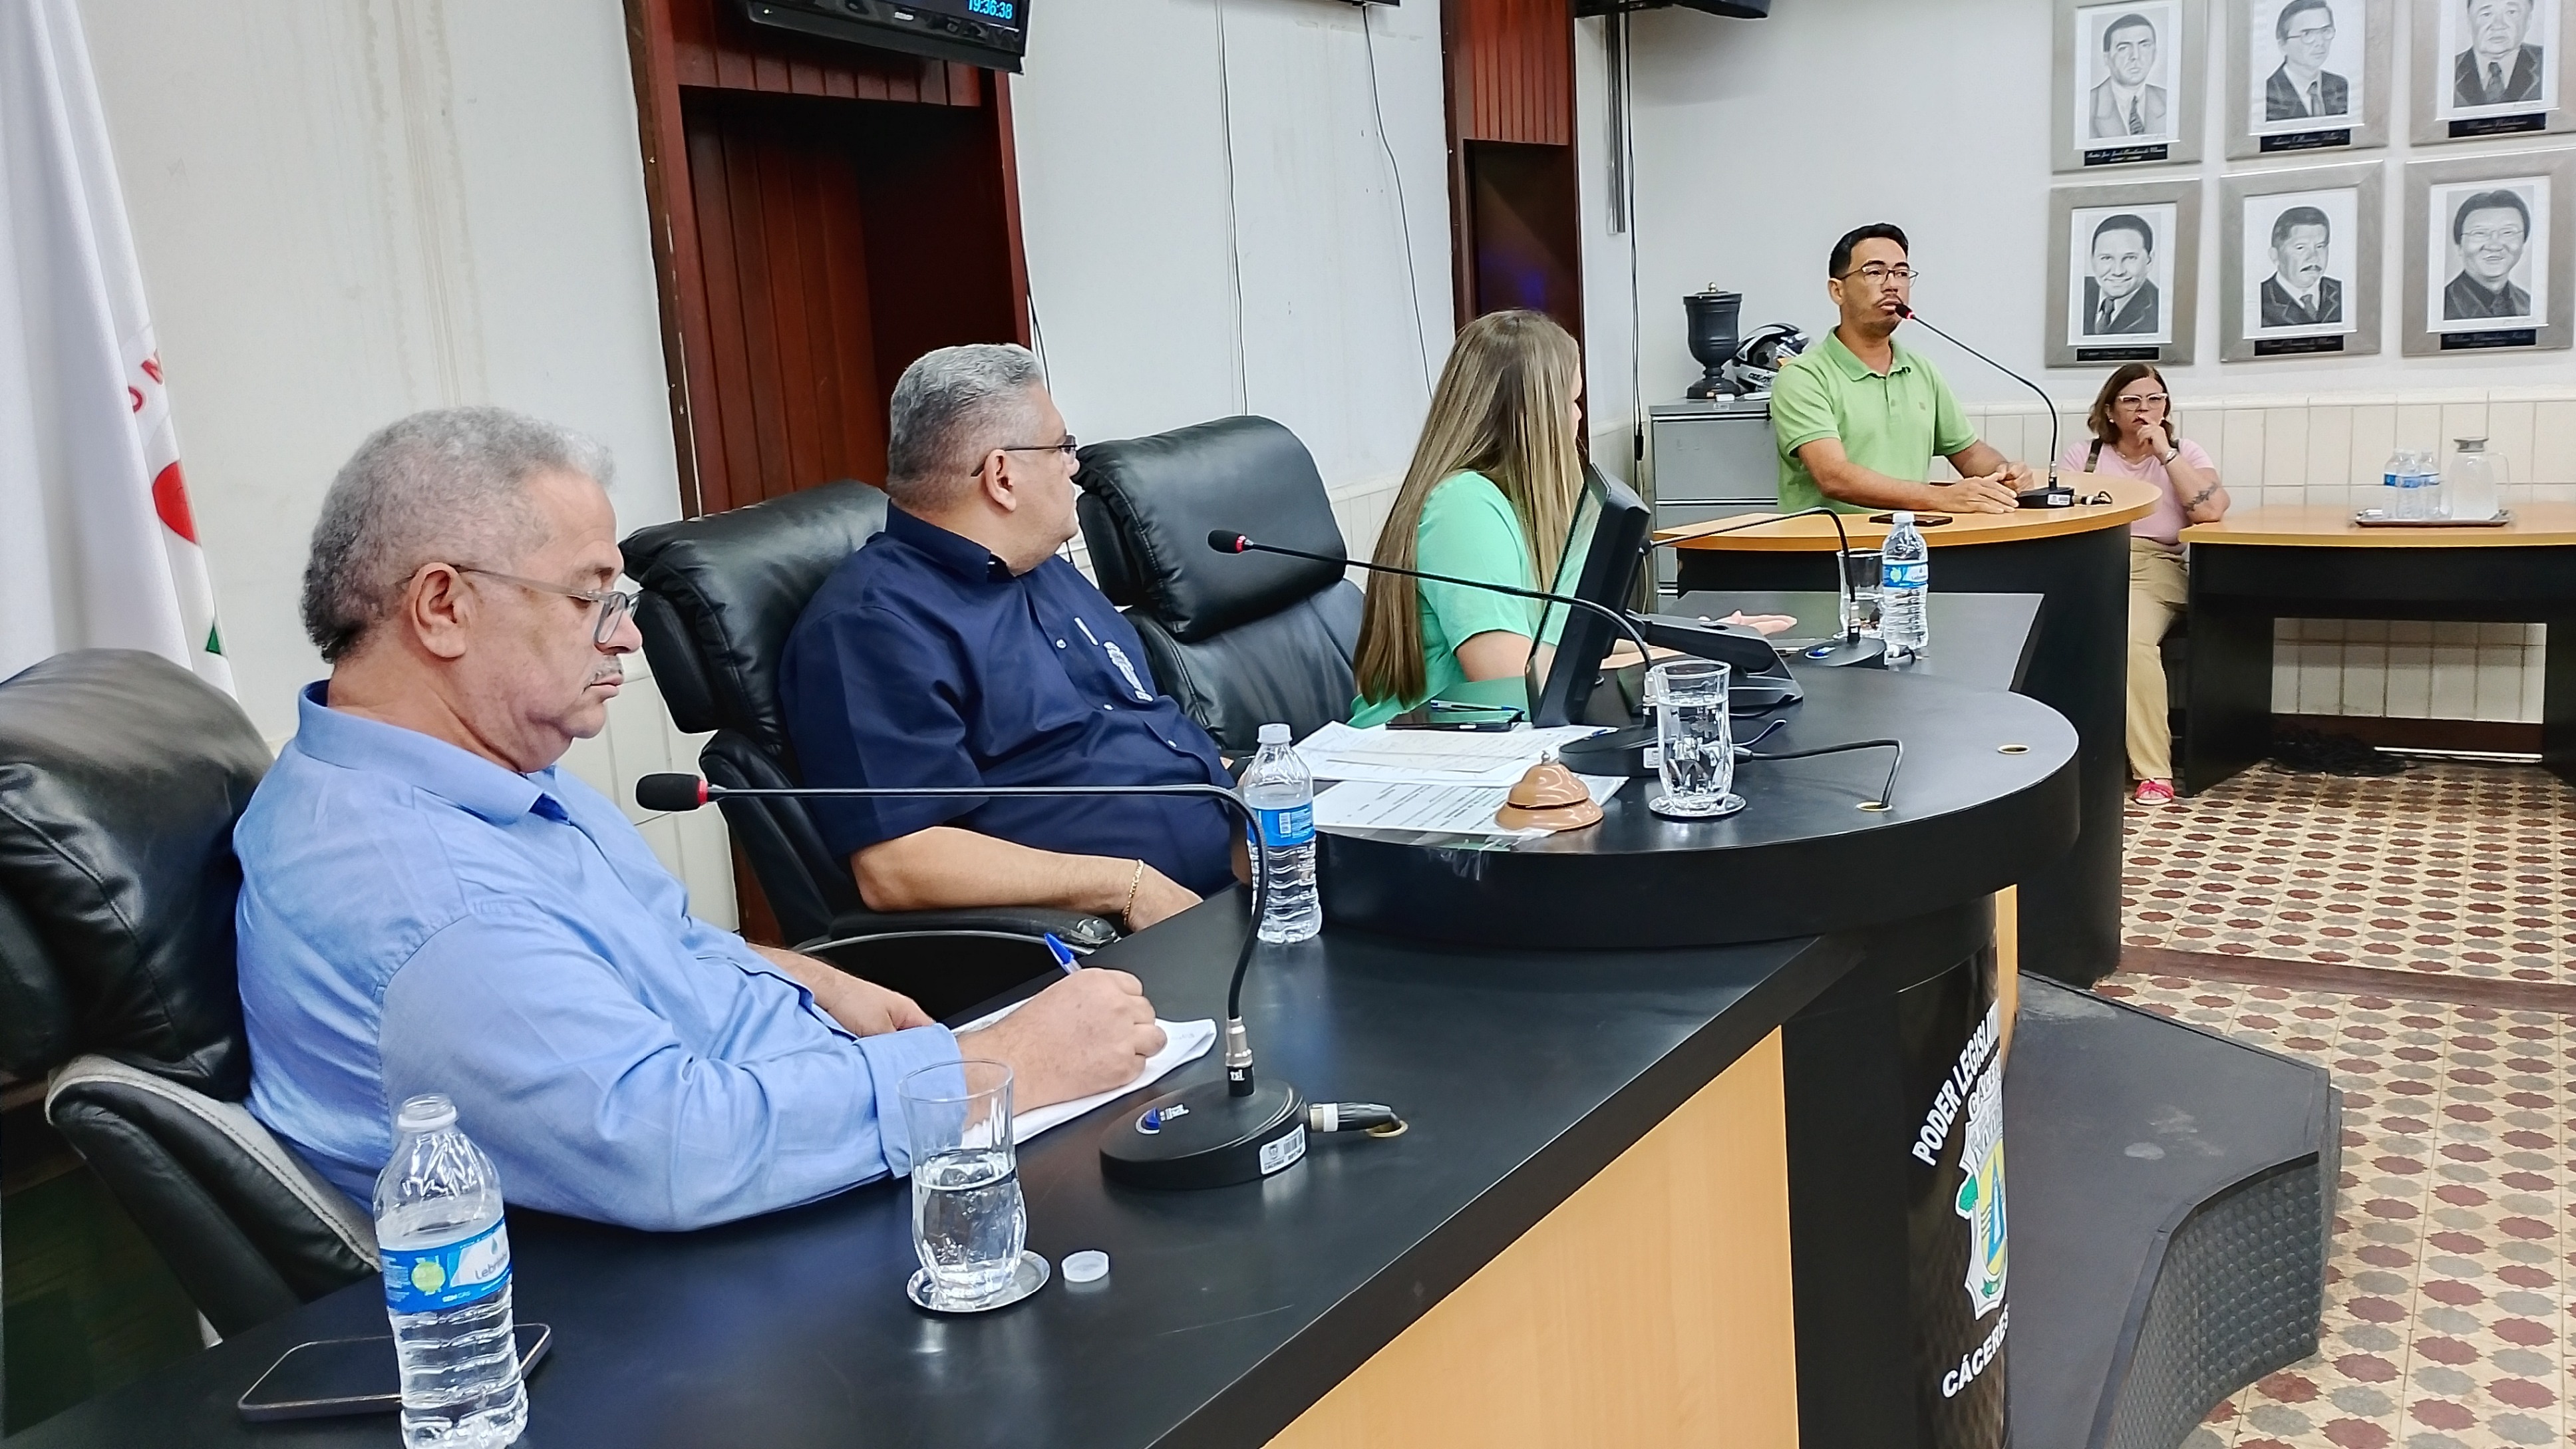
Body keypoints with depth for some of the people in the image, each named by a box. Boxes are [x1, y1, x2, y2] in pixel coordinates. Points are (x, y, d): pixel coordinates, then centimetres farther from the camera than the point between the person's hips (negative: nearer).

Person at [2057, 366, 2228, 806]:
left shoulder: (2185, 452, 13)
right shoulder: (2083, 455, 15)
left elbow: (2211, 511, -6)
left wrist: (2165, 452, -6)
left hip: (2155, 568, -1)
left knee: (2130, 639, -34)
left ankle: (2154, 770, -28)